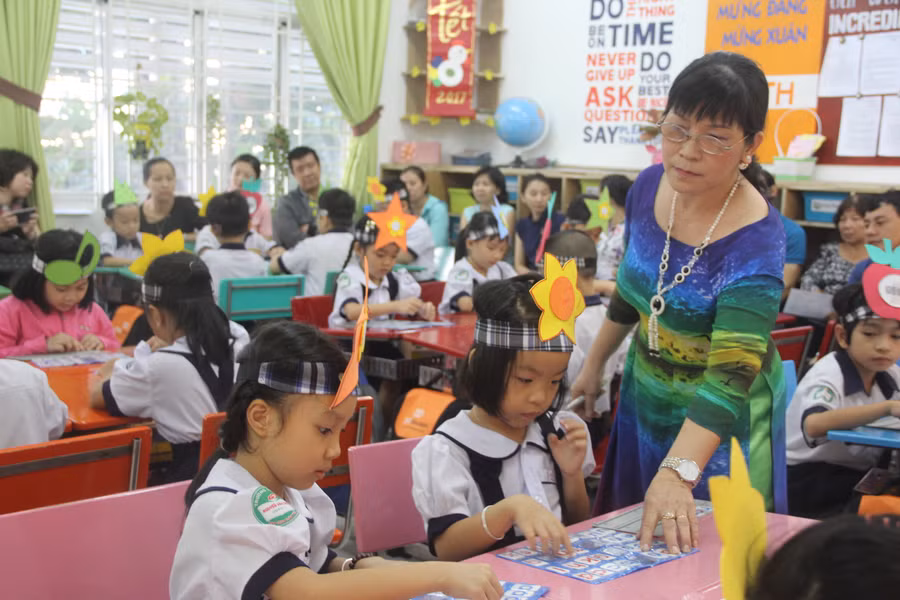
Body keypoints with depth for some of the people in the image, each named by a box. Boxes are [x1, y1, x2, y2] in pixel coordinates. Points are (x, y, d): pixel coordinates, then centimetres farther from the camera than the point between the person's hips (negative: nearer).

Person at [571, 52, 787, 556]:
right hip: (645, 393, 6)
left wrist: (677, 473, -48)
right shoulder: (650, 186, -10)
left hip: (715, 416, -6)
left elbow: (729, 375, -37)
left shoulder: (756, 241, -28)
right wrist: (595, 365, 16)